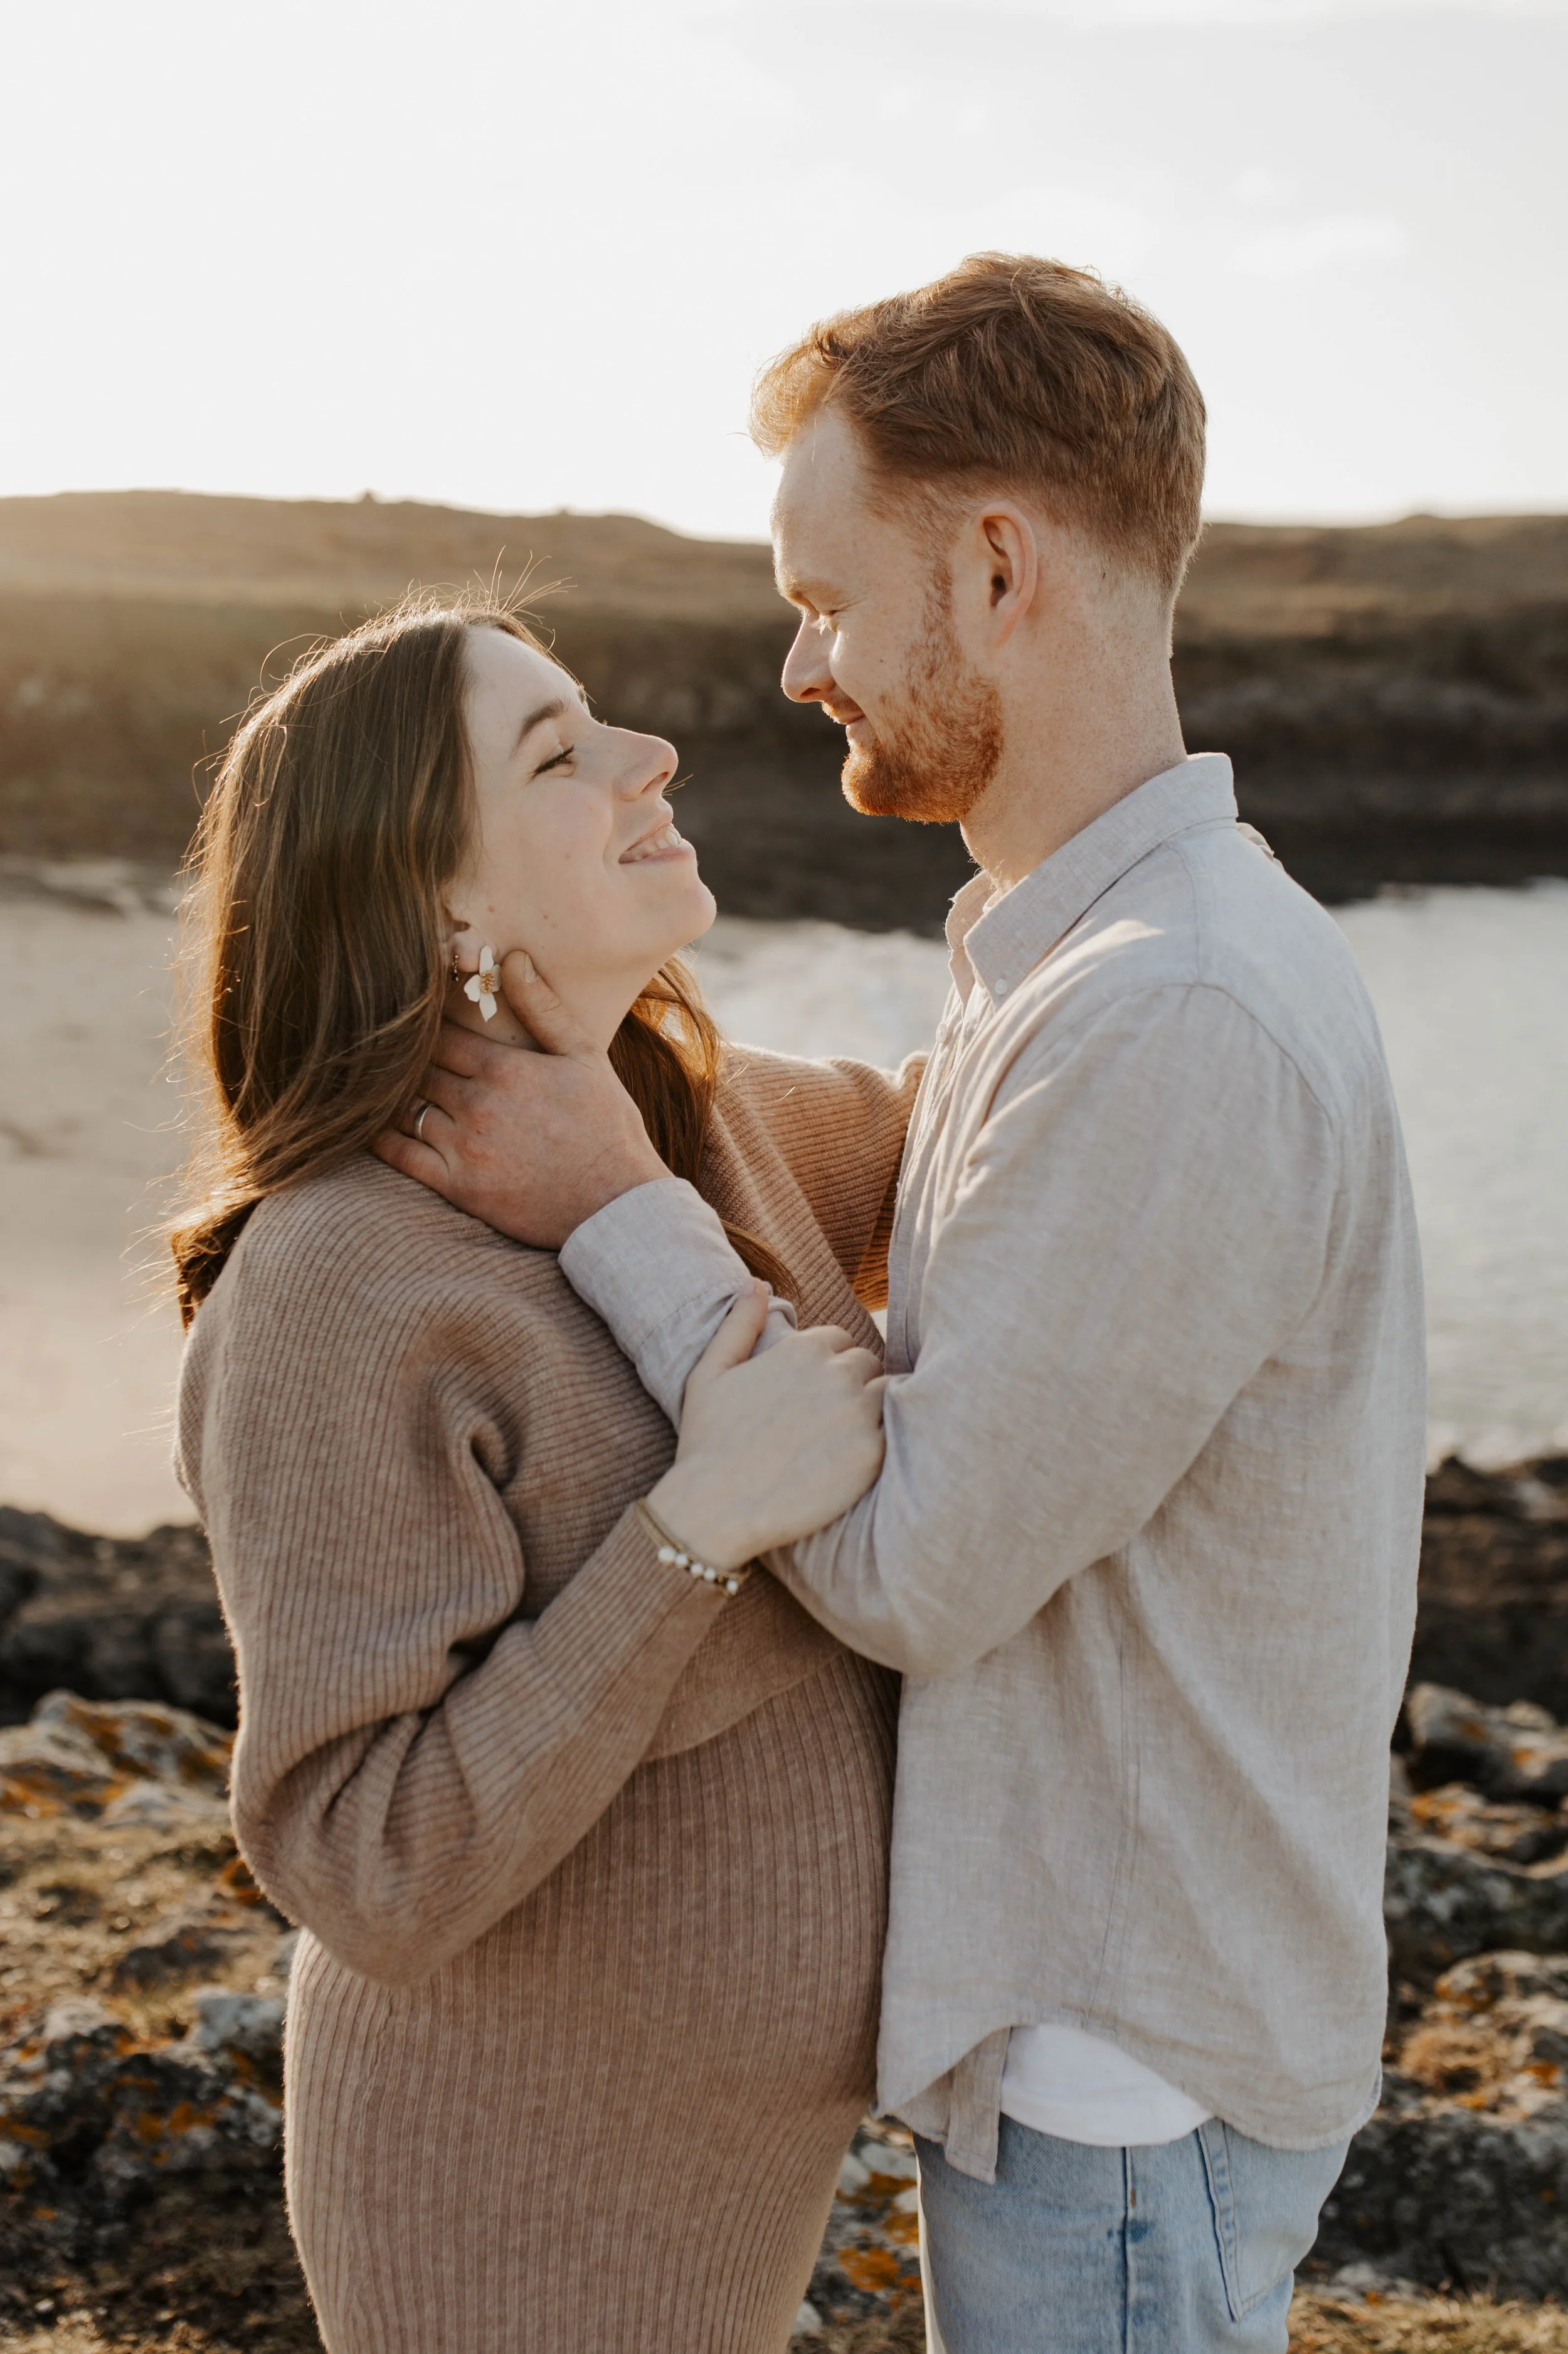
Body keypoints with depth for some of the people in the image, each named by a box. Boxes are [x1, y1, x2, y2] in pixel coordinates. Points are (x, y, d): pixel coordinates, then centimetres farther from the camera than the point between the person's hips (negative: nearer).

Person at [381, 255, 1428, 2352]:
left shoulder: (1181, 1033, -28)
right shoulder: (1086, 961, 6)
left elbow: (919, 1573, -23)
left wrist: (617, 1214, -16)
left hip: (1124, 2081, -9)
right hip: (1077, 1999, 9)